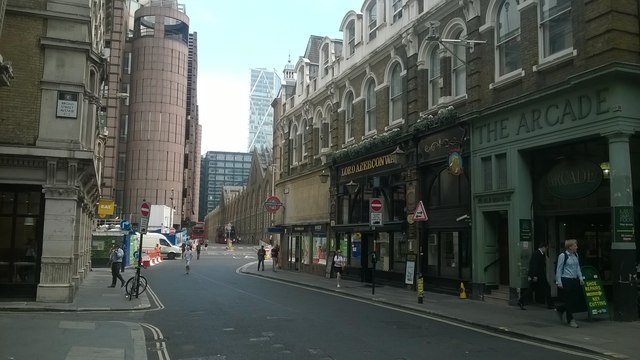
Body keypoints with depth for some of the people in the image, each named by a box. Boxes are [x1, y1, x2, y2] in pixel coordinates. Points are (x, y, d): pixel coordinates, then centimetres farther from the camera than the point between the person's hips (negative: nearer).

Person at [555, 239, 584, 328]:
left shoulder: (575, 255, 11)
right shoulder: (563, 255, -11)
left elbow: (578, 267, 20)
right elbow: (559, 269, -9)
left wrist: (580, 278, 12)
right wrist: (559, 282, -11)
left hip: (575, 280, 7)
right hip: (566, 280, -7)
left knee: (576, 299, 7)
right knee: (569, 300, -1)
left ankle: (560, 309, 29)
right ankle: (570, 320, 12)